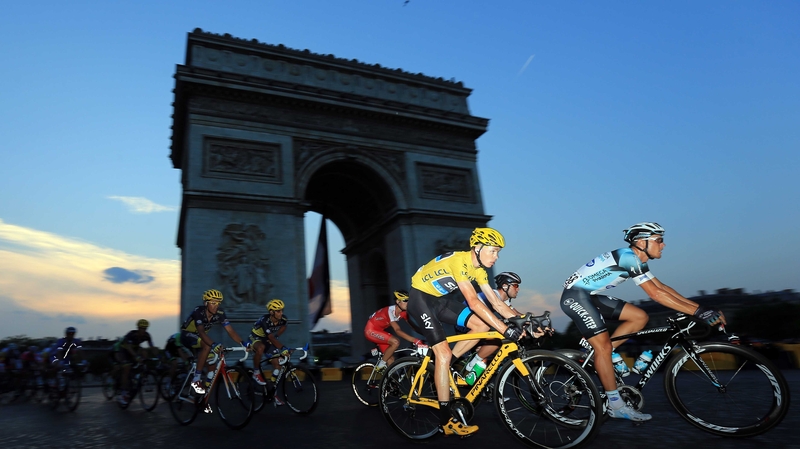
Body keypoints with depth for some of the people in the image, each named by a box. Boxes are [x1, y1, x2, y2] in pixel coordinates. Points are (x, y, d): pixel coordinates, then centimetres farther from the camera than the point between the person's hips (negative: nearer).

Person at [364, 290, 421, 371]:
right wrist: (415, 340, -49)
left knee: (391, 359, 3)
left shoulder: (403, 312, -7)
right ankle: (381, 365, -8)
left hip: (379, 330, 8)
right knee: (396, 342, -25)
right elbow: (397, 330, -40)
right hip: (371, 330, -8)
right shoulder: (390, 310, -31)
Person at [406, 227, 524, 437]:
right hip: (420, 297, -8)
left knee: (481, 324, -6)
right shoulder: (459, 261, -28)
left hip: (439, 298, 8)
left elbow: (496, 302, -1)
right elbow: (473, 302, -36)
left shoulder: (478, 269, -1)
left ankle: (443, 367, 7)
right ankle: (446, 420, -7)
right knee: (443, 352, -16)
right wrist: (505, 329, -38)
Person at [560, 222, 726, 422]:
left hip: (591, 296, 10)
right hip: (575, 295, -10)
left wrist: (700, 307, 3)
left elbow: (662, 287, 10)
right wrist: (697, 312, -21)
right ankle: (616, 406, -1)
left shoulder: (637, 261, 9)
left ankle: (596, 357, 8)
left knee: (640, 317, 5)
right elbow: (656, 294, -23)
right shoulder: (628, 257, -20)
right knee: (604, 345, -12)